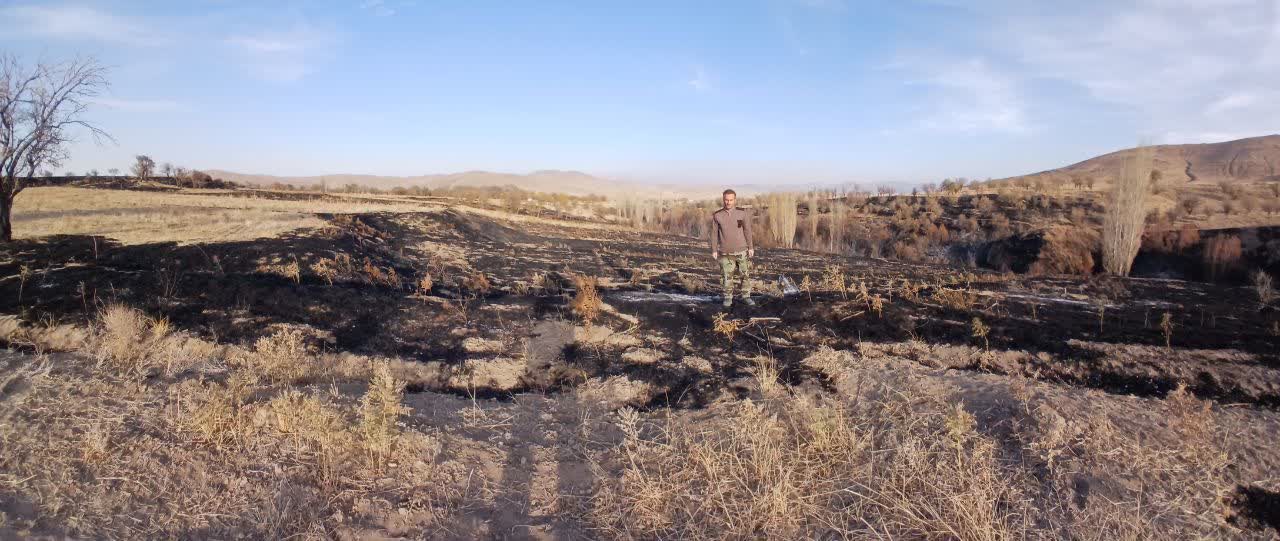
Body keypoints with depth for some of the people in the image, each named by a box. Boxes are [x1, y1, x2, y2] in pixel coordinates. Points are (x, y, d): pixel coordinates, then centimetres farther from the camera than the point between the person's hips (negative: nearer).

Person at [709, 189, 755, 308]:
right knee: (727, 276, 1)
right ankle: (728, 298, 15)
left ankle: (746, 297, 16)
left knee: (746, 274, 4)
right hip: (725, 253, 0)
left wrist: (751, 248, 0)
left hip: (741, 250, 1)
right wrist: (714, 250, 1)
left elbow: (747, 231, 2)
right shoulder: (717, 215, -1)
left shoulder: (743, 213, -2)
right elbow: (714, 234, 3)